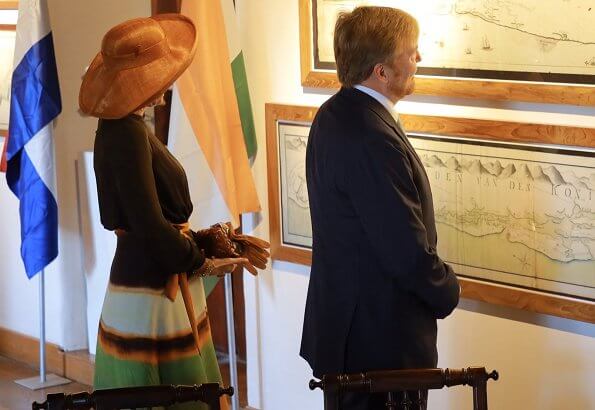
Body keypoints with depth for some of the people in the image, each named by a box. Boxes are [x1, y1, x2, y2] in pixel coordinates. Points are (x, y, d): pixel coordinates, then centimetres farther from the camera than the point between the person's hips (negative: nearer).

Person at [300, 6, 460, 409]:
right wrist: (448, 291, -5)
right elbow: (408, 252, -25)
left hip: (344, 323, 10)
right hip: (382, 338, -10)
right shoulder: (373, 140, -27)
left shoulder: (334, 115, 5)